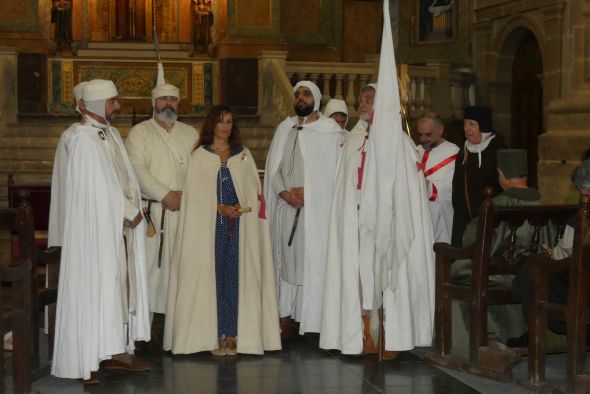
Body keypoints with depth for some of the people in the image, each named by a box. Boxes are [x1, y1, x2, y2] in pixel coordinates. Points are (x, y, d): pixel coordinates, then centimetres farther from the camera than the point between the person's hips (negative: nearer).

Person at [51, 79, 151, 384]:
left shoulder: (111, 134, 12)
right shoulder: (83, 139, -15)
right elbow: (101, 187, -18)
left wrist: (132, 211, -1)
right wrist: (129, 212, -10)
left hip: (120, 224, 8)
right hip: (97, 228, -8)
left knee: (119, 287, 10)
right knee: (96, 287, -4)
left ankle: (116, 350, 17)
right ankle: (86, 361, 2)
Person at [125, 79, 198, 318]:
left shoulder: (190, 133, 16)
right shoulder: (140, 132, 5)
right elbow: (137, 169, -8)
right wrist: (165, 195, -14)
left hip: (185, 210, 3)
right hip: (151, 211, -3)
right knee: (150, 264, -5)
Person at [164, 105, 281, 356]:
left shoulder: (243, 156, 13)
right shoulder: (200, 156, 7)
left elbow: (254, 191, 9)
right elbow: (196, 194, 1)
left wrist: (239, 208, -9)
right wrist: (221, 208, -12)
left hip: (239, 225, 2)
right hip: (209, 225, -1)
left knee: (235, 276, -2)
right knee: (211, 276, -4)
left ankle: (232, 335, 0)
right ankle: (214, 336, -2)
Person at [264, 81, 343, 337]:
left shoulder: (331, 131, 0)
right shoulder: (285, 129, 11)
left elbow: (336, 172, -2)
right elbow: (273, 167, 9)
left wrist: (308, 192, -9)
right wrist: (284, 192, -7)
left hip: (318, 208, -3)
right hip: (287, 208, 3)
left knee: (316, 262, -5)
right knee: (288, 259, 3)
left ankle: (313, 320, -2)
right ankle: (285, 316, 7)